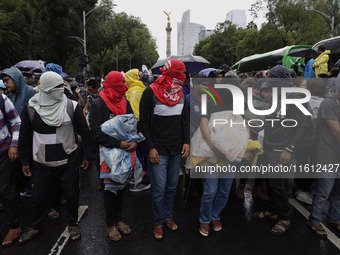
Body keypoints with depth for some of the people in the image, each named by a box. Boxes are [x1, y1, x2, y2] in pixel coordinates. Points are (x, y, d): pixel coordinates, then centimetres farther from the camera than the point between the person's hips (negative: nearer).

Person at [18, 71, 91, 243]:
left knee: (71, 195, 10)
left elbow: (84, 132, -1)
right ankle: (36, 227, 40)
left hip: (69, 162, -1)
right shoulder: (31, 108, -3)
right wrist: (25, 161, 7)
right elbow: (25, 137, 6)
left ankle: (73, 224, 34)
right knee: (38, 197, 15)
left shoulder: (71, 106, -7)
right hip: (42, 163, 2)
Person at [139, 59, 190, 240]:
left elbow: (185, 120, 13)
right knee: (159, 188, 0)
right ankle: (158, 223, 19)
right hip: (158, 150, -5)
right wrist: (151, 147, -13)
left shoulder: (180, 93, 8)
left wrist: (187, 142, 4)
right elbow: (144, 122, -8)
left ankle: (167, 215, 34)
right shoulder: (151, 92, -9)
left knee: (172, 186, 14)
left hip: (176, 149, 5)